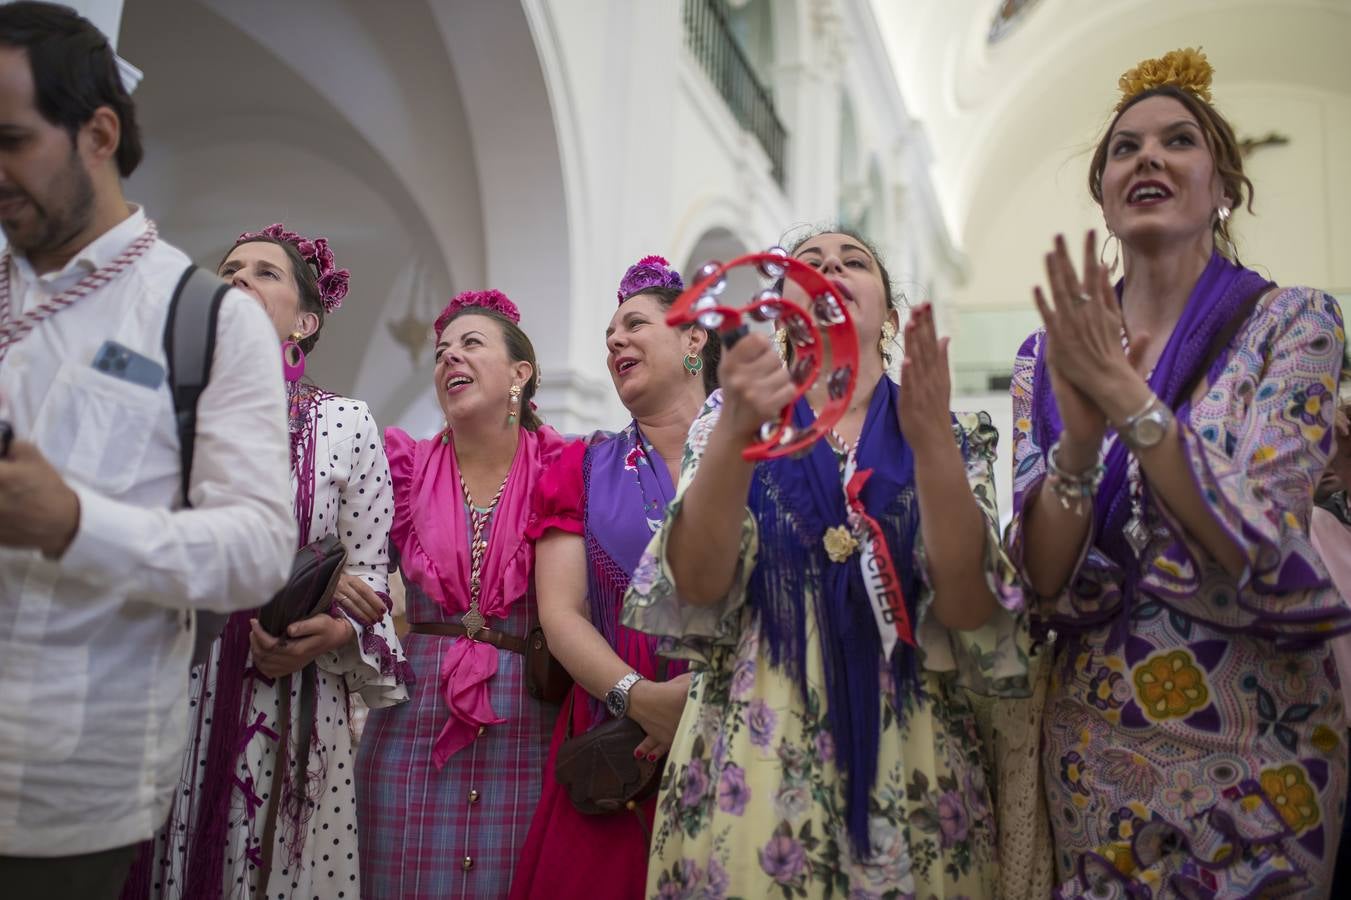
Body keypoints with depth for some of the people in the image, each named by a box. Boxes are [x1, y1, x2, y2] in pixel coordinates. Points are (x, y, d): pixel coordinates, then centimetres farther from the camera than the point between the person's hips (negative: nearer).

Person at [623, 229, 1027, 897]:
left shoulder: (948, 436, 4)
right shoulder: (731, 418, 3)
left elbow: (969, 609, -10)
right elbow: (698, 584, -12)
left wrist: (931, 441, -23)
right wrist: (736, 429, -27)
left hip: (908, 764, 1)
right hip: (755, 756, 0)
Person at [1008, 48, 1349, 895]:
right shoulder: (1051, 355, 1)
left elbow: (1253, 546, -17)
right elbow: (1043, 581, -6)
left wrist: (1125, 395, -24)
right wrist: (1080, 431, -22)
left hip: (1252, 742, -2)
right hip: (1093, 742, 3)